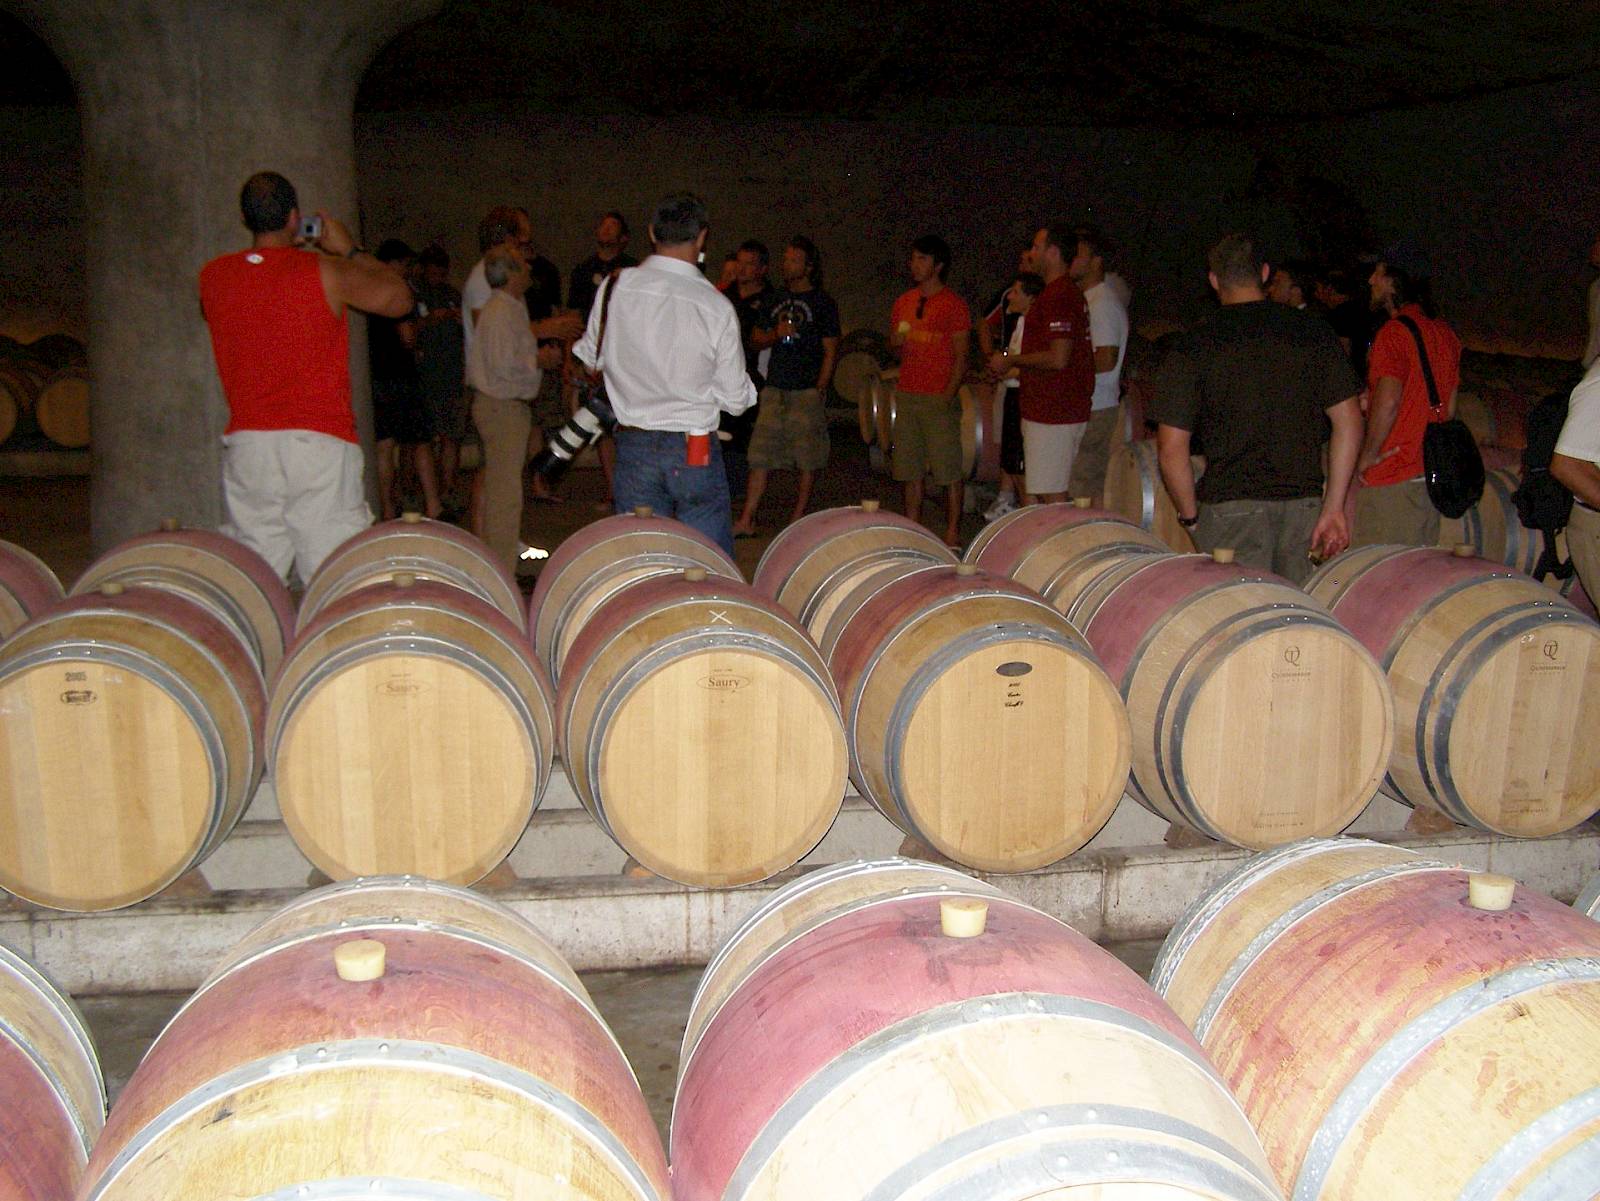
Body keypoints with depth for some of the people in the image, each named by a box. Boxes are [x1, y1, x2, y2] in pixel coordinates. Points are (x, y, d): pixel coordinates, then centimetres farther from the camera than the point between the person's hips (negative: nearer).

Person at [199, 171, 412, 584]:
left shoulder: (212, 276, 6)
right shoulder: (325, 273, -5)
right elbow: (399, 299, 7)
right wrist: (349, 250, 17)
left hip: (246, 444, 4)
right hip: (319, 443, -4)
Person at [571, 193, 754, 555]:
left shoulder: (616, 288, -4)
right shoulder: (716, 306, -11)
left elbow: (591, 359, 12)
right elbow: (736, 399, -4)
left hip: (633, 447, 3)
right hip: (696, 452, -3)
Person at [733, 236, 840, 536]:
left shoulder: (822, 302, 1)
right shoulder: (777, 298, 16)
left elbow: (830, 350, -1)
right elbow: (758, 338, 22)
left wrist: (820, 389, -10)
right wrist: (776, 333, -1)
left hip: (807, 390, -4)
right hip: (774, 388, 4)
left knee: (807, 459, 0)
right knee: (760, 455, -1)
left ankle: (798, 517, 11)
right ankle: (746, 520, 0)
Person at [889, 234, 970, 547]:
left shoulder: (953, 304, -3)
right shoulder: (904, 302, 15)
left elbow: (961, 357, -5)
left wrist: (949, 395, -16)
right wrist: (896, 343, 0)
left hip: (939, 398, -6)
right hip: (907, 396, 6)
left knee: (949, 470, -5)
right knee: (910, 468, 7)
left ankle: (953, 533, 0)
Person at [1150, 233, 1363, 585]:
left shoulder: (1193, 345, -2)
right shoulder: (1313, 331, 6)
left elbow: (1172, 447, -6)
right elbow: (1349, 420, 2)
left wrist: (1190, 515, 7)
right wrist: (1333, 507, 4)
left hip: (1230, 506, -3)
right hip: (1304, 502, 3)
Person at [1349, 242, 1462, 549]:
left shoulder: (1394, 331, -13)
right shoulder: (1445, 333, 14)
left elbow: (1388, 401, -24)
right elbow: (1450, 408, 18)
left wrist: (1368, 455, -14)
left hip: (1390, 480, -9)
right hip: (1431, 475, 9)